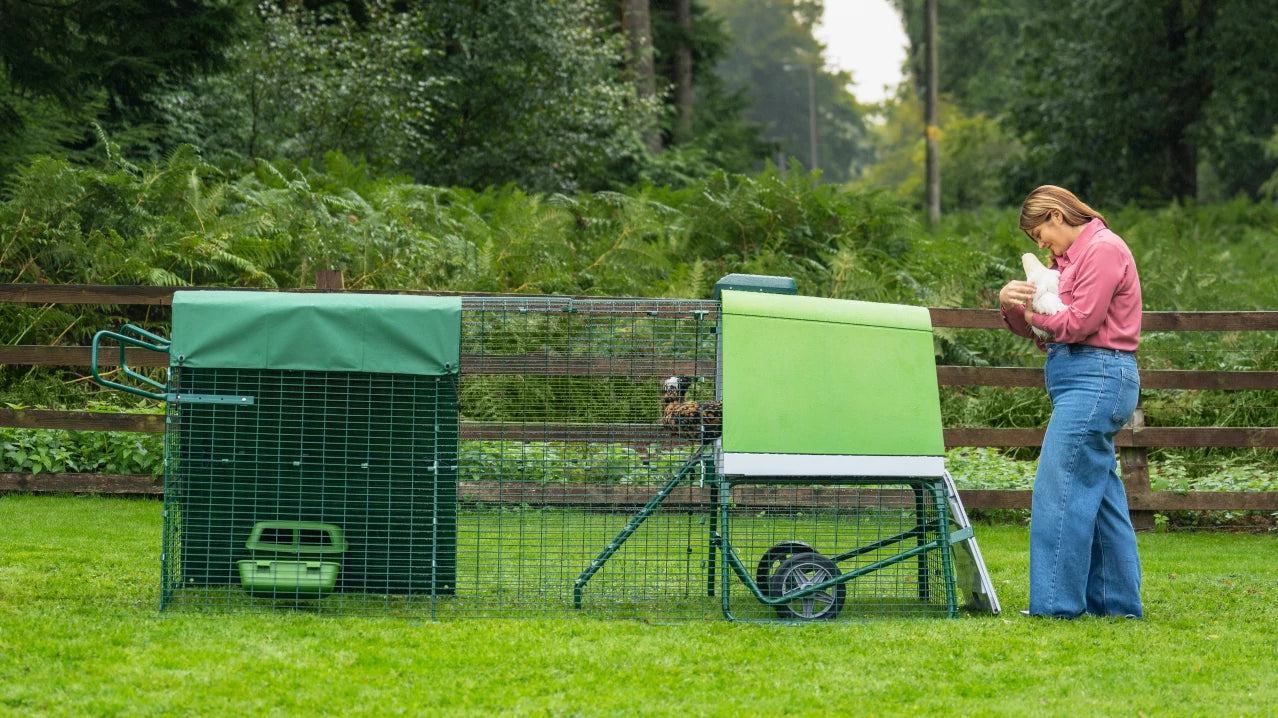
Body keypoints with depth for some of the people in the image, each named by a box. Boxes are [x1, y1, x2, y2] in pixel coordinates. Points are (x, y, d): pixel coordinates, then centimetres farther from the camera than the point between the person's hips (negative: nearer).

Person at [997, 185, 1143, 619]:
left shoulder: (1103, 249, -9)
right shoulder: (1069, 258, 22)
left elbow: (1080, 322, -16)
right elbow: (1029, 325, 18)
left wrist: (1034, 314, -2)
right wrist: (1010, 302, -2)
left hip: (1096, 380, -11)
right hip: (1087, 382, 11)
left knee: (1059, 491, -12)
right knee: (1099, 495, 12)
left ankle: (1056, 603, -12)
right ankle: (1117, 601, 16)